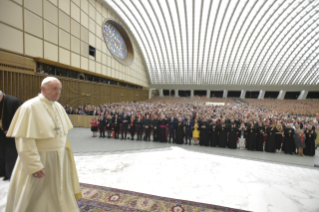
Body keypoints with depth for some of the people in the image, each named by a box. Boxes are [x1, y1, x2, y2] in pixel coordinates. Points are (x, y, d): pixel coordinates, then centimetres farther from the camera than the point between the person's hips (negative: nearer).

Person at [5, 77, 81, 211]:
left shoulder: (59, 107, 4)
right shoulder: (30, 107, -17)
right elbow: (25, 140, -20)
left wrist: (63, 151, 9)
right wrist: (34, 165, -20)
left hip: (59, 159, 6)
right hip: (40, 159, -6)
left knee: (59, 195, 19)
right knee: (34, 199, 14)